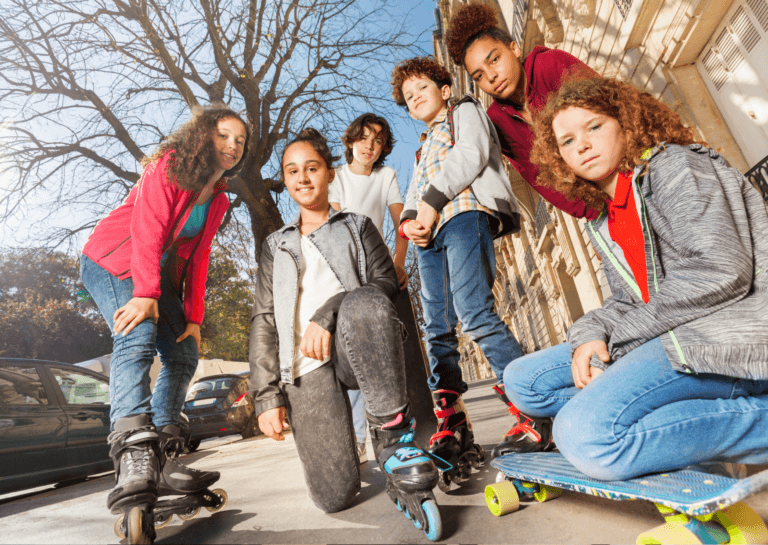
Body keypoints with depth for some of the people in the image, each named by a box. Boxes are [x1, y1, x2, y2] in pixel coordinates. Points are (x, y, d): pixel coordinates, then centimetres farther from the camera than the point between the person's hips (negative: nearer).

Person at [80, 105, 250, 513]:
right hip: (113, 262, -7)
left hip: (160, 275, 7)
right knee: (138, 335, -31)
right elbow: (147, 230, -24)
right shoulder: (168, 167, -11)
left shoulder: (219, 200, 8)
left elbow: (198, 258, 3)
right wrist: (145, 293, -35)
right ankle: (133, 456, -38)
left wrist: (193, 316, -5)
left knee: (184, 354, -2)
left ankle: (157, 462, 0)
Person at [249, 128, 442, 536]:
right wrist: (267, 394, 3)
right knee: (334, 496, -11)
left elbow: (385, 281, 1)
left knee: (363, 303, -38)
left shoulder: (356, 226, 18)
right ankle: (335, 450, 23)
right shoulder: (275, 245, 22)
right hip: (305, 366, 2)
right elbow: (264, 321, 13)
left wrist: (327, 314, -15)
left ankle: (392, 435, -24)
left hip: (355, 347, -1)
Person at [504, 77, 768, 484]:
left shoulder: (675, 165, -4)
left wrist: (615, 335, -14)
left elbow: (721, 272, -17)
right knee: (523, 380, 2)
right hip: (663, 342, 9)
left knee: (587, 434, -29)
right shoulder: (604, 225, 18)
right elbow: (629, 301, 14)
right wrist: (589, 335, -8)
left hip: (730, 337, -9)